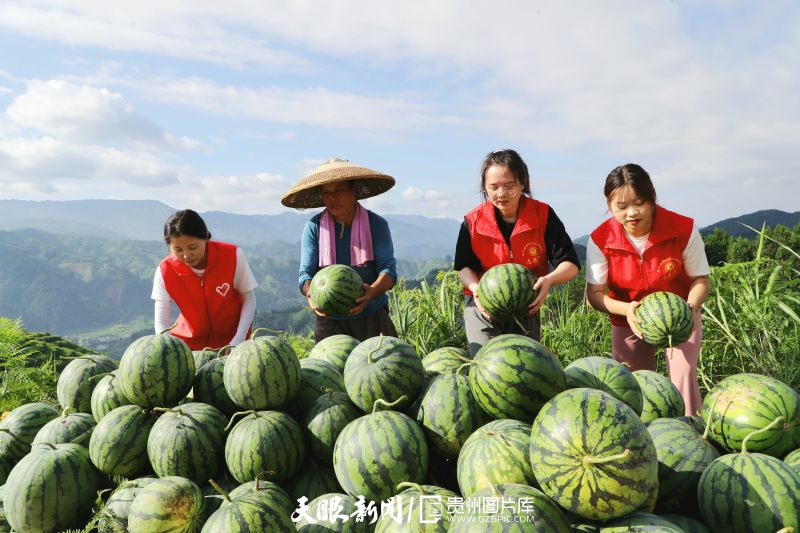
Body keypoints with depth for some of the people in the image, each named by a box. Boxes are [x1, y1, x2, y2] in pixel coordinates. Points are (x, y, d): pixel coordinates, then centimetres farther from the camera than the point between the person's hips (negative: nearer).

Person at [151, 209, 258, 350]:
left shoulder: (233, 256, -22)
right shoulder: (165, 271, -18)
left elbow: (249, 299, -12)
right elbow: (161, 323, -19)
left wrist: (237, 342, -21)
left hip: (230, 338, -1)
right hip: (189, 342, 1)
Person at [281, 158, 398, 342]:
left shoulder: (376, 224, -2)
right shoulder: (314, 227, -2)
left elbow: (388, 268, -9)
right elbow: (306, 273, -4)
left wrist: (372, 291, -30)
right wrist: (311, 294, -27)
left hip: (372, 316, 0)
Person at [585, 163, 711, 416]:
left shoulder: (683, 229, -22)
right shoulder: (601, 239, -21)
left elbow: (700, 279, -10)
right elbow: (594, 294, -15)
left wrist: (689, 307, -31)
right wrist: (627, 309, -34)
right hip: (627, 319, 1)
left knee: (684, 375, -19)